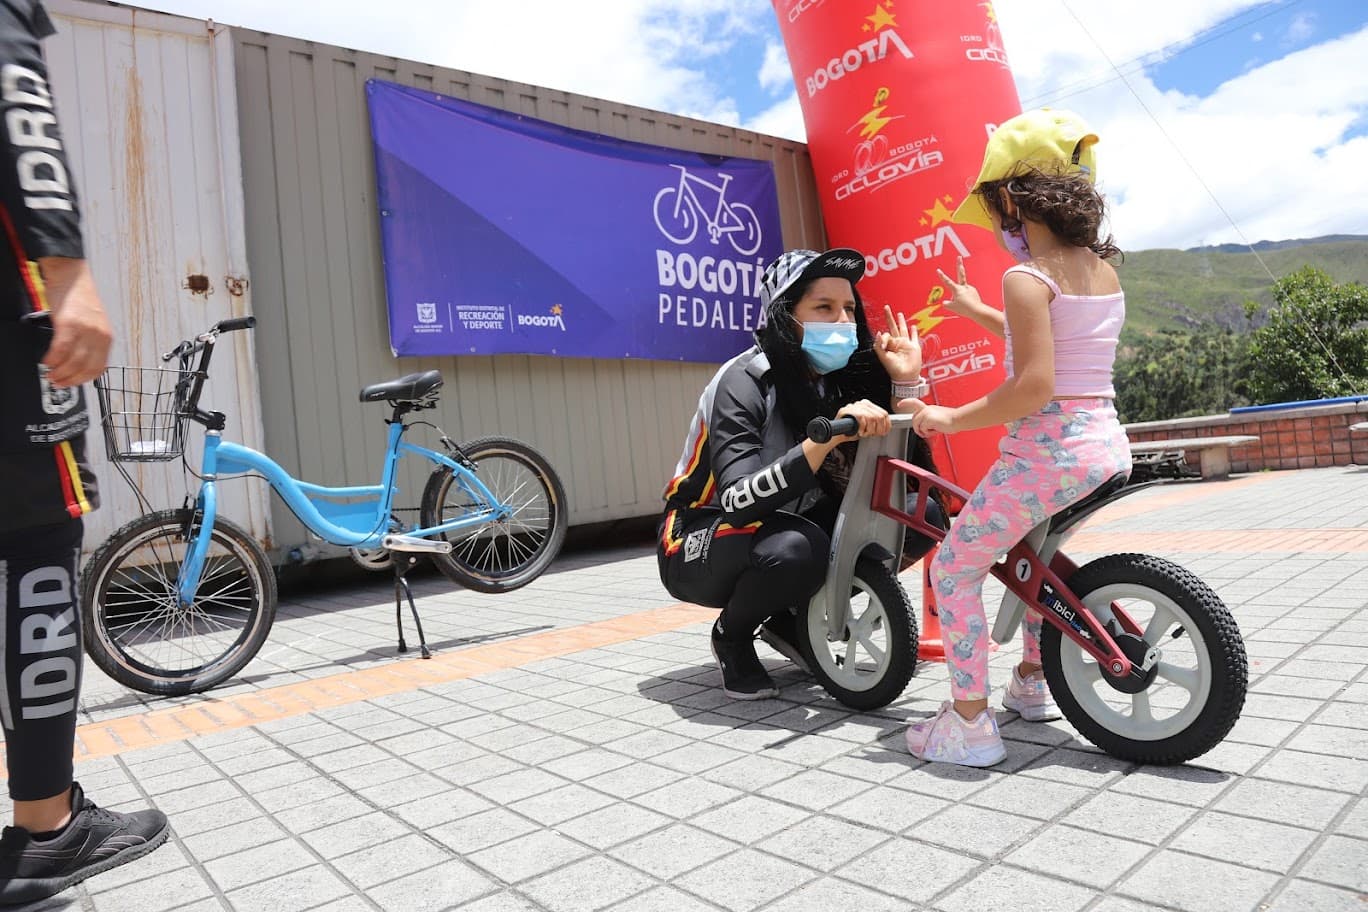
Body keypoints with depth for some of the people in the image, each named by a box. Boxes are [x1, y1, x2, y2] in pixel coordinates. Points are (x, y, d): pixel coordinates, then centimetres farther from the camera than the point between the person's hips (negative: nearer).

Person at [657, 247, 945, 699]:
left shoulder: (842, 378, -4)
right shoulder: (743, 383, -22)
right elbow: (738, 502, -36)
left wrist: (905, 383, -16)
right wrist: (826, 438, -46)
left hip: (789, 527, 6)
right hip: (701, 545, -6)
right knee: (794, 548, -38)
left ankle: (790, 619, 5)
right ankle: (732, 635, -4)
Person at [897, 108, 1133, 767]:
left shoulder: (1026, 278, -13)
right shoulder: (1103, 270, 12)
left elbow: (1033, 386, -23)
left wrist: (951, 418, -13)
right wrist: (978, 312, 33)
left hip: (1047, 452, -9)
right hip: (1108, 446, 9)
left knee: (953, 567, 4)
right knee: (1028, 548, 32)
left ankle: (969, 723, 6)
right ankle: (1031, 682, 41)